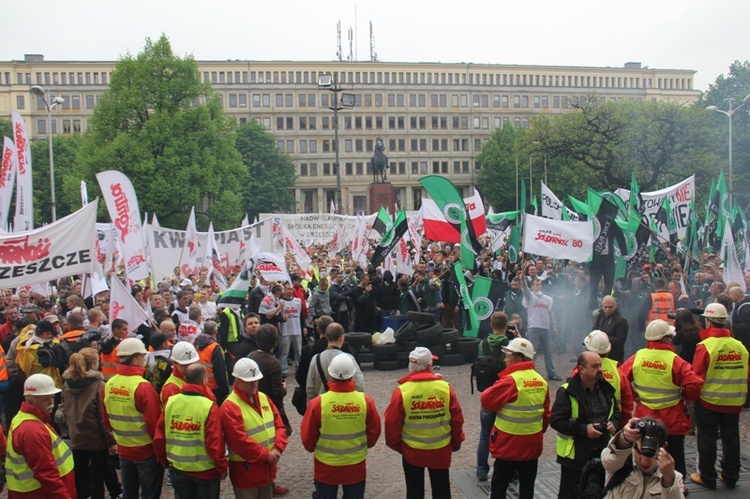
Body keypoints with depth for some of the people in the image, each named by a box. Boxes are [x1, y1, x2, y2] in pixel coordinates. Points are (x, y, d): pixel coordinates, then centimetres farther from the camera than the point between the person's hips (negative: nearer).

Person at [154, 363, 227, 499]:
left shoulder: (170, 402, -8)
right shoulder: (209, 406, -19)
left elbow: (159, 437, -2)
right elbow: (215, 443, -19)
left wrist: (164, 461, 13)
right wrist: (222, 468, -4)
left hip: (177, 469, 4)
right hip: (205, 471, -3)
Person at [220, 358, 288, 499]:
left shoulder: (263, 398, 6)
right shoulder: (230, 407, -18)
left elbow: (279, 425, 6)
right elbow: (239, 441, -23)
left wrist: (277, 448, -11)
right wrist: (266, 455, -17)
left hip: (267, 469, 7)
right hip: (245, 472, -7)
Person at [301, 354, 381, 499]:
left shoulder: (318, 403, -19)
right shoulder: (366, 401, -15)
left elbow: (307, 436, -7)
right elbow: (374, 432, -2)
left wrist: (313, 449, 14)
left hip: (326, 466, -1)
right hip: (356, 465, 1)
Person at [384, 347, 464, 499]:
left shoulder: (402, 391, -15)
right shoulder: (445, 388, -12)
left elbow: (392, 422, -10)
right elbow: (457, 419, -5)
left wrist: (395, 444, 7)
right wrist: (456, 442, 11)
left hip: (411, 450, -1)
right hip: (441, 449, 1)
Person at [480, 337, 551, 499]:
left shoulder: (510, 380, -21)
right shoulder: (541, 381, 1)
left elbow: (486, 400, -17)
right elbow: (546, 413, 10)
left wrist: (496, 388, 0)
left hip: (509, 444, -6)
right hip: (533, 444, 6)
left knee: (499, 485, 7)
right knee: (527, 485, 17)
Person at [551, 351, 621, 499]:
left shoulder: (605, 389, 6)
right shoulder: (567, 392, -14)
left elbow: (617, 412, 18)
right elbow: (556, 421, -18)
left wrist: (614, 423, -5)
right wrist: (584, 429, -24)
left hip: (602, 452, 6)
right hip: (575, 454, -5)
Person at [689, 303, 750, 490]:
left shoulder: (705, 346, -17)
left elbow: (697, 376, -15)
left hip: (708, 401, -4)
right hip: (734, 402, 4)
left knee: (707, 439, 8)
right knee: (731, 439, 15)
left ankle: (707, 477, 16)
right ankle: (730, 477, 25)